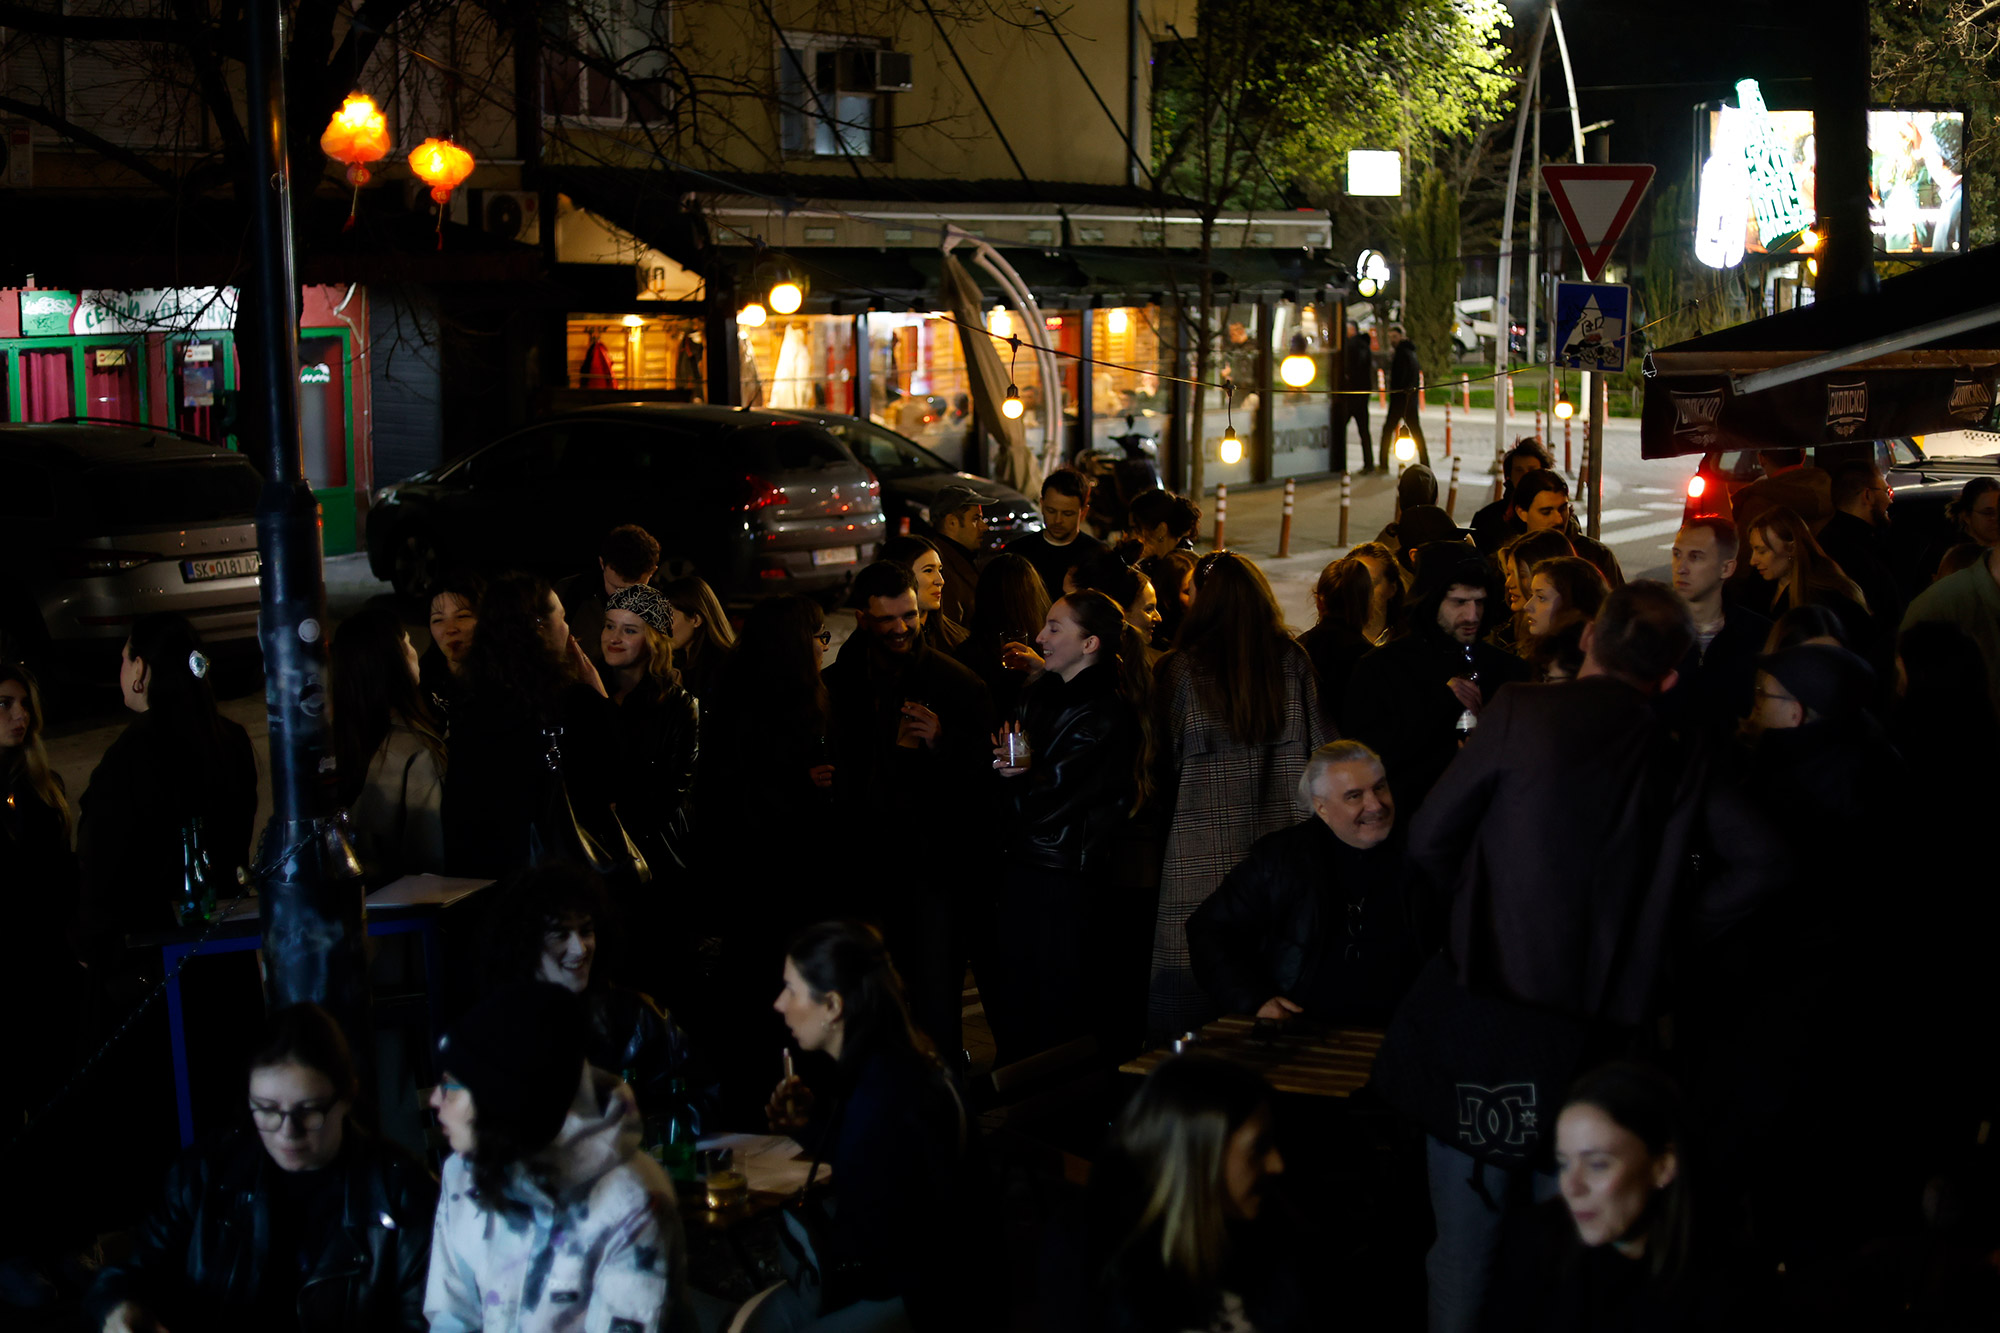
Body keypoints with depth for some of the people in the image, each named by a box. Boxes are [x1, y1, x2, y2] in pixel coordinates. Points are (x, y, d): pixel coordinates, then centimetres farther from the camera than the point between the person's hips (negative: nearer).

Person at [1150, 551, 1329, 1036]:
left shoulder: (1178, 670, -6)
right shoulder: (1292, 662, 0)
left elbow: (1164, 765, 2)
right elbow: (1323, 754, 4)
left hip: (1200, 854, -2)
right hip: (1280, 844, 2)